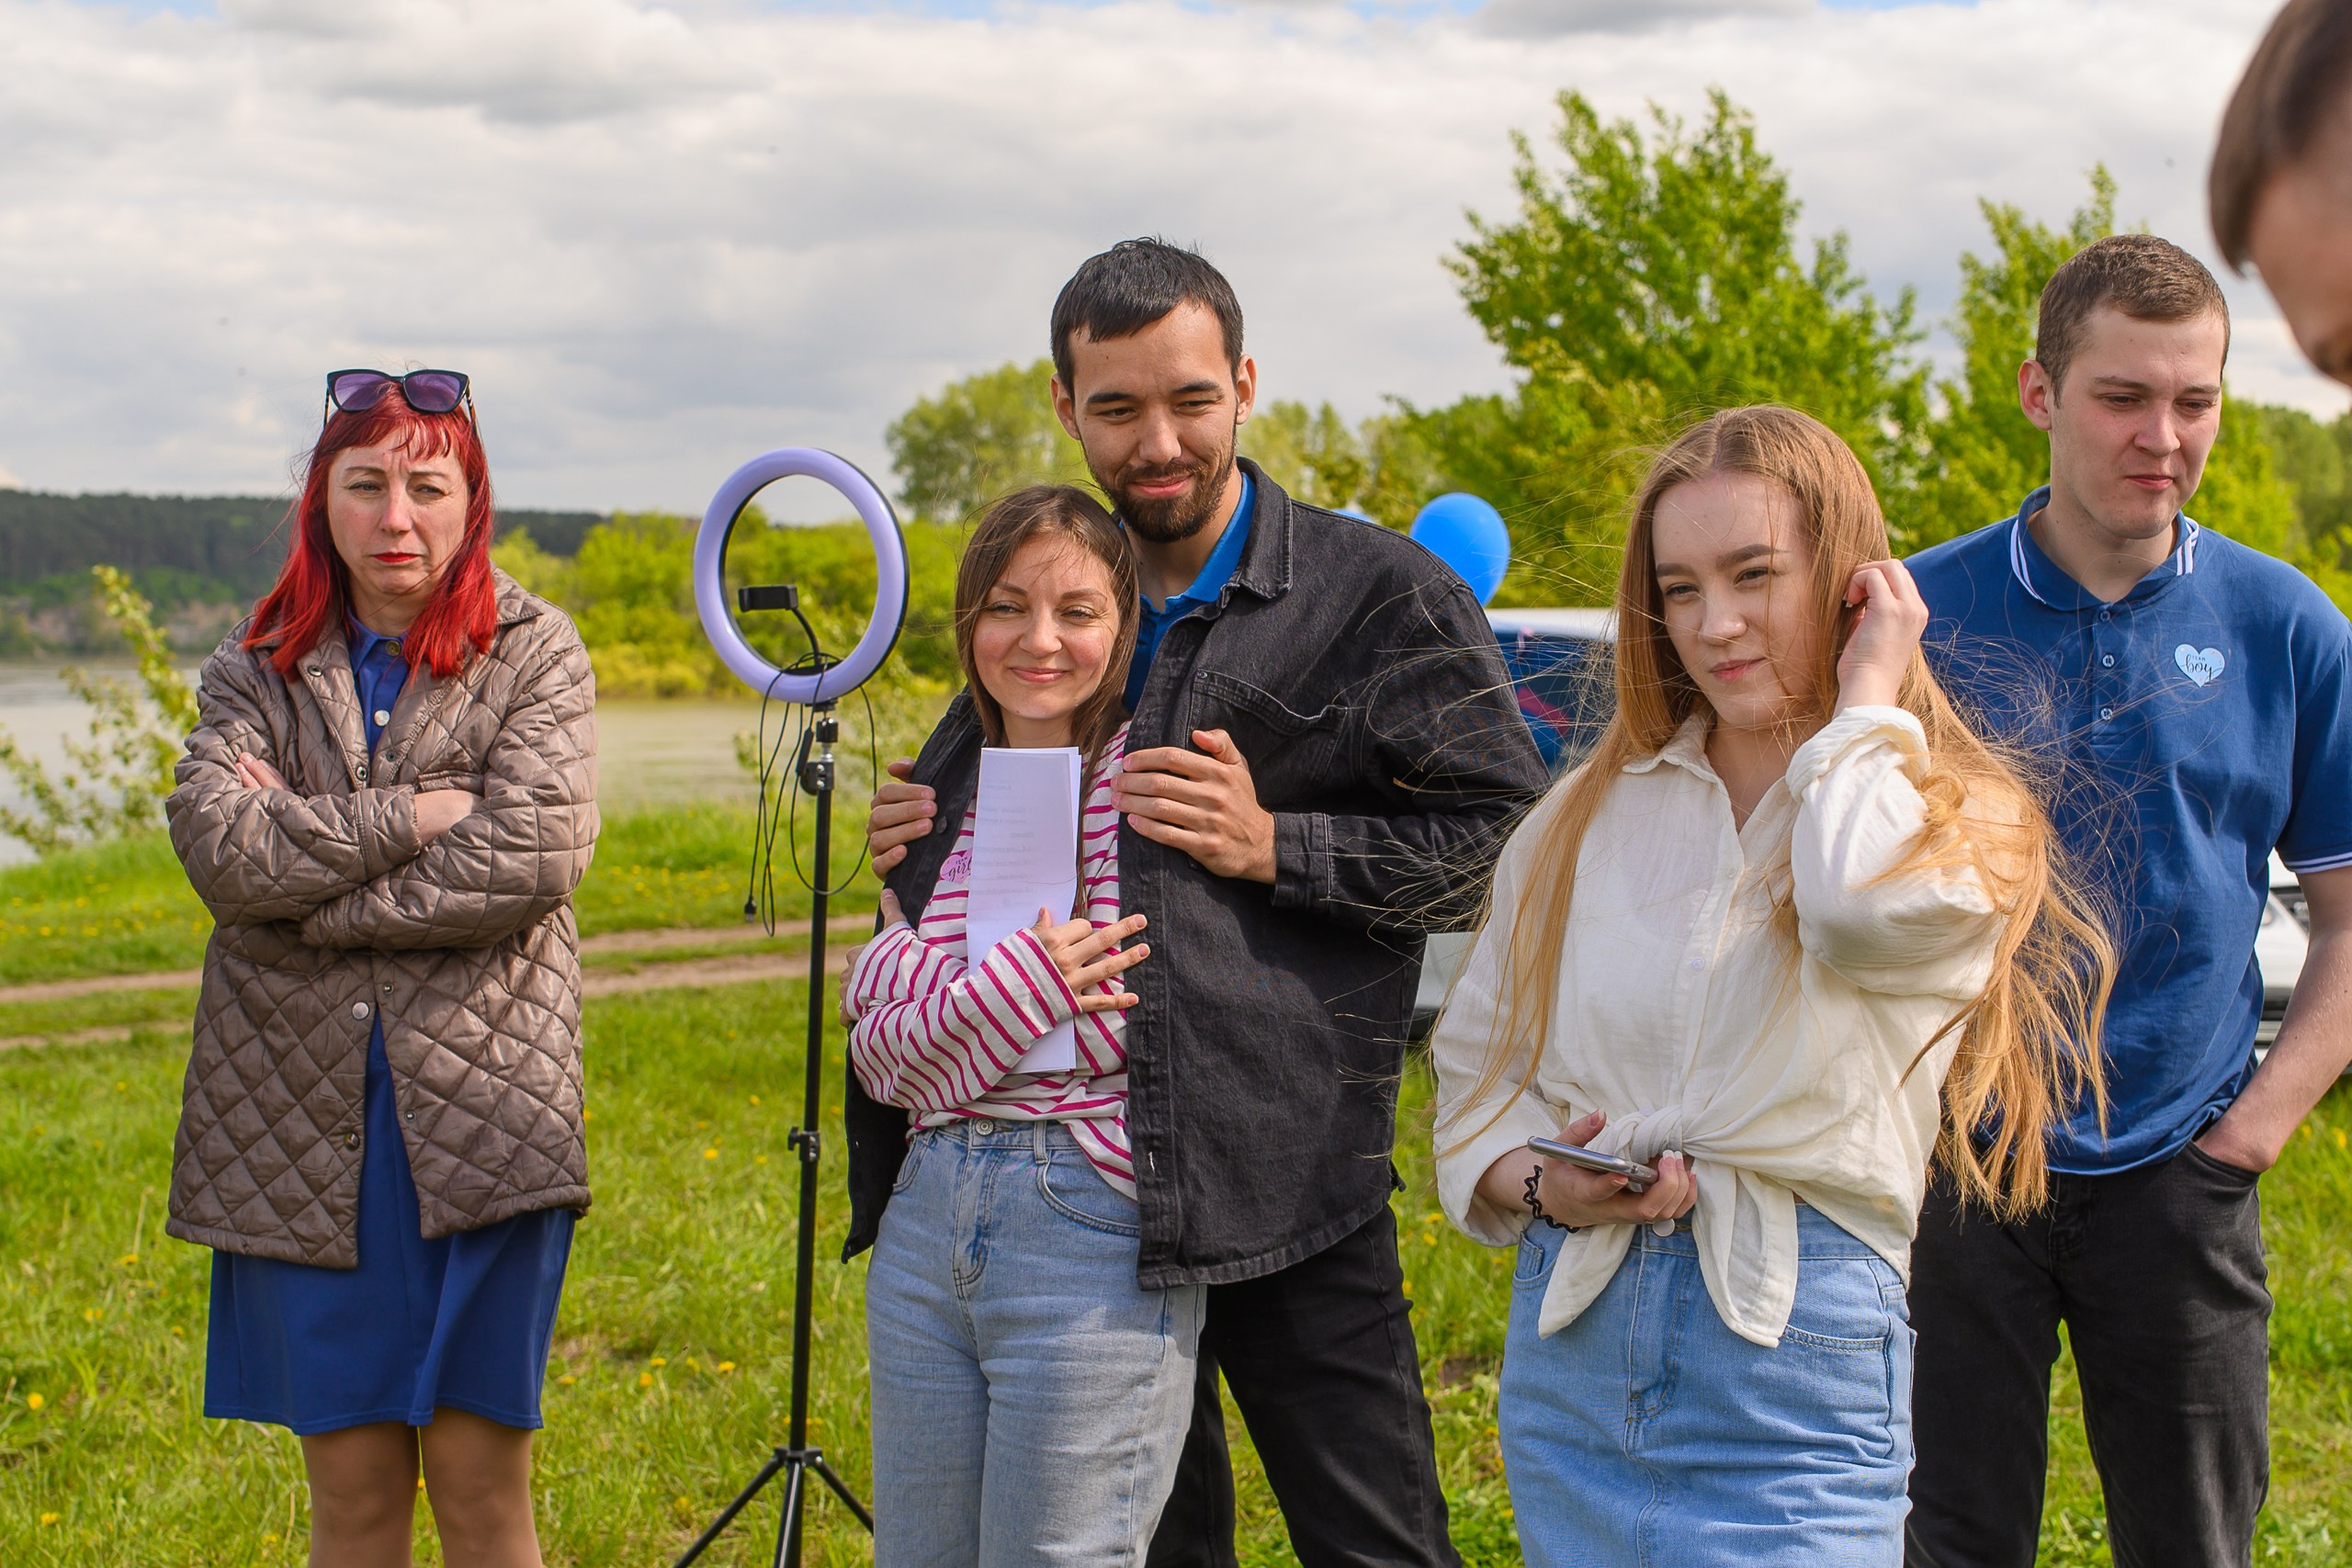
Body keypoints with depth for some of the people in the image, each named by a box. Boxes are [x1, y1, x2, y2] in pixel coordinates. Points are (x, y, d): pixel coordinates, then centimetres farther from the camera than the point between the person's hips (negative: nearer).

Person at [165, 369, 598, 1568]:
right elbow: (219, 847, -8)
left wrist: (304, 857, -9)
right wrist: (415, 816, -11)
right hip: (300, 1118, 2)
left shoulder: (535, 652, 3)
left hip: (480, 1102, -2)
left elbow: (531, 857, -13)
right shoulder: (255, 667, 10)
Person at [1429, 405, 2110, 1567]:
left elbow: (1870, 910, -23)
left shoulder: (1958, 817, 1)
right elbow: (1476, 1056, 15)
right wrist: (1537, 1184, -6)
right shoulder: (1590, 816, 11)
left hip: (1795, 1349, -4)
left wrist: (1867, 695, -8)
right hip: (1570, 1331, 4)